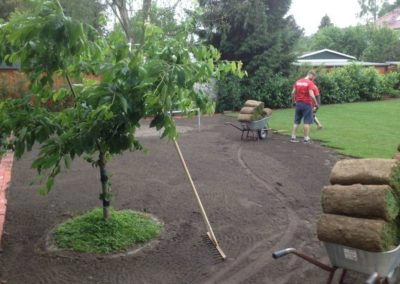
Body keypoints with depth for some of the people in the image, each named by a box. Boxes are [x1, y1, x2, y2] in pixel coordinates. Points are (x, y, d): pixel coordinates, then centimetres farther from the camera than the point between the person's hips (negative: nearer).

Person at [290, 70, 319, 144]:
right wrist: (316, 103, -9)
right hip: (307, 104, -5)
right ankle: (306, 138, 3)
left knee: (296, 121, 11)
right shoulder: (310, 83, -11)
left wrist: (293, 100, 22)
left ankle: (293, 137, 11)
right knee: (307, 122, 1)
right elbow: (311, 95, -19)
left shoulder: (298, 82, 7)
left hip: (298, 103, 5)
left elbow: (293, 93, 7)